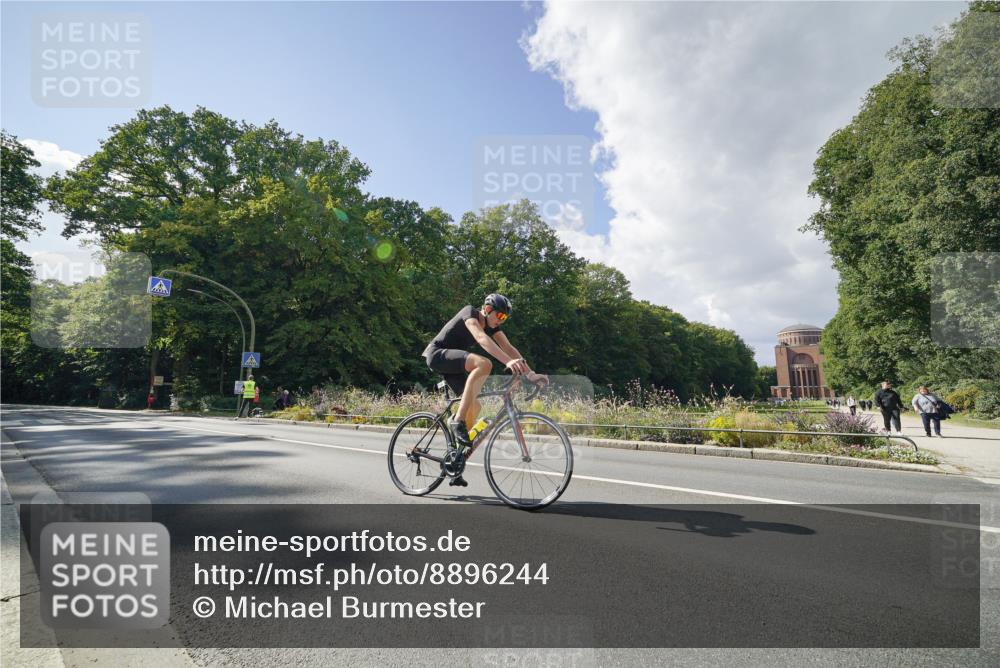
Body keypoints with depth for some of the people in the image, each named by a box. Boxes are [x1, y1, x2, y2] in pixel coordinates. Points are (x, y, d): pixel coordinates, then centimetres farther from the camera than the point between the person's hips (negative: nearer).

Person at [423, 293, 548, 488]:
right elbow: (482, 339, -36)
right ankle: (458, 420, -29)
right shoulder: (470, 313, -19)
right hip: (437, 354, -9)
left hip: (452, 363, 9)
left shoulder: (492, 326, 5)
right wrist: (508, 362, -49)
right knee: (484, 364, -31)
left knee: (475, 406, 0)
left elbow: (509, 347, -3)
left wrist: (530, 373, -13)